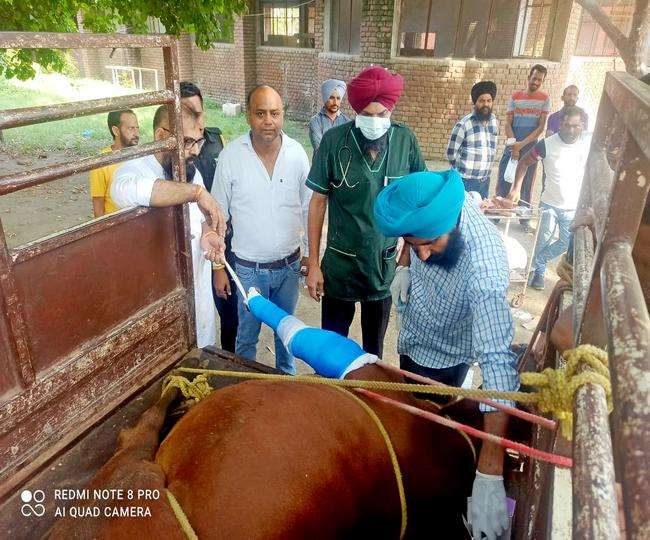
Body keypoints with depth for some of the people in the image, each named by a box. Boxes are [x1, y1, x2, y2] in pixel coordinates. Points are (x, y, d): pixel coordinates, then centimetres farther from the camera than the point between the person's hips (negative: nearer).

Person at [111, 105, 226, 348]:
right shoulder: (133, 170, -20)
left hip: (199, 293, 6)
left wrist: (208, 235, -14)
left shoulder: (192, 173, 1)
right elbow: (125, 190, -45)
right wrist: (196, 191, -43)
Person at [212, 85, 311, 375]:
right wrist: (219, 268, -3)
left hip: (289, 264, 2)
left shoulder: (297, 153, -8)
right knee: (247, 335, 15)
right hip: (249, 267, -2)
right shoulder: (230, 155, -13)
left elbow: (307, 207, 3)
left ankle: (287, 378, 45)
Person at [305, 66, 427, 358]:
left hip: (384, 265, 2)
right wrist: (313, 264, -6)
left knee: (374, 348, 21)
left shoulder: (405, 140, -9)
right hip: (340, 266, -2)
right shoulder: (334, 141, -15)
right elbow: (318, 202, -7)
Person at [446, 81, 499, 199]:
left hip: (485, 181, 5)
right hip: (467, 181, -5)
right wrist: (462, 172, 2)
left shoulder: (494, 122, 7)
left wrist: (486, 171, 16)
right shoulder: (464, 124, -10)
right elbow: (451, 152, -6)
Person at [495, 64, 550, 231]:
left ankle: (524, 218, 14)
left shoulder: (545, 99, 0)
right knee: (503, 180, 2)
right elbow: (508, 124, 1)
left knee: (527, 184, 5)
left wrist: (522, 144, -17)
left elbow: (541, 127, -6)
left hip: (530, 148, -1)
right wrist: (514, 145, -13)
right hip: (512, 146, 1)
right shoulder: (515, 97, 4)